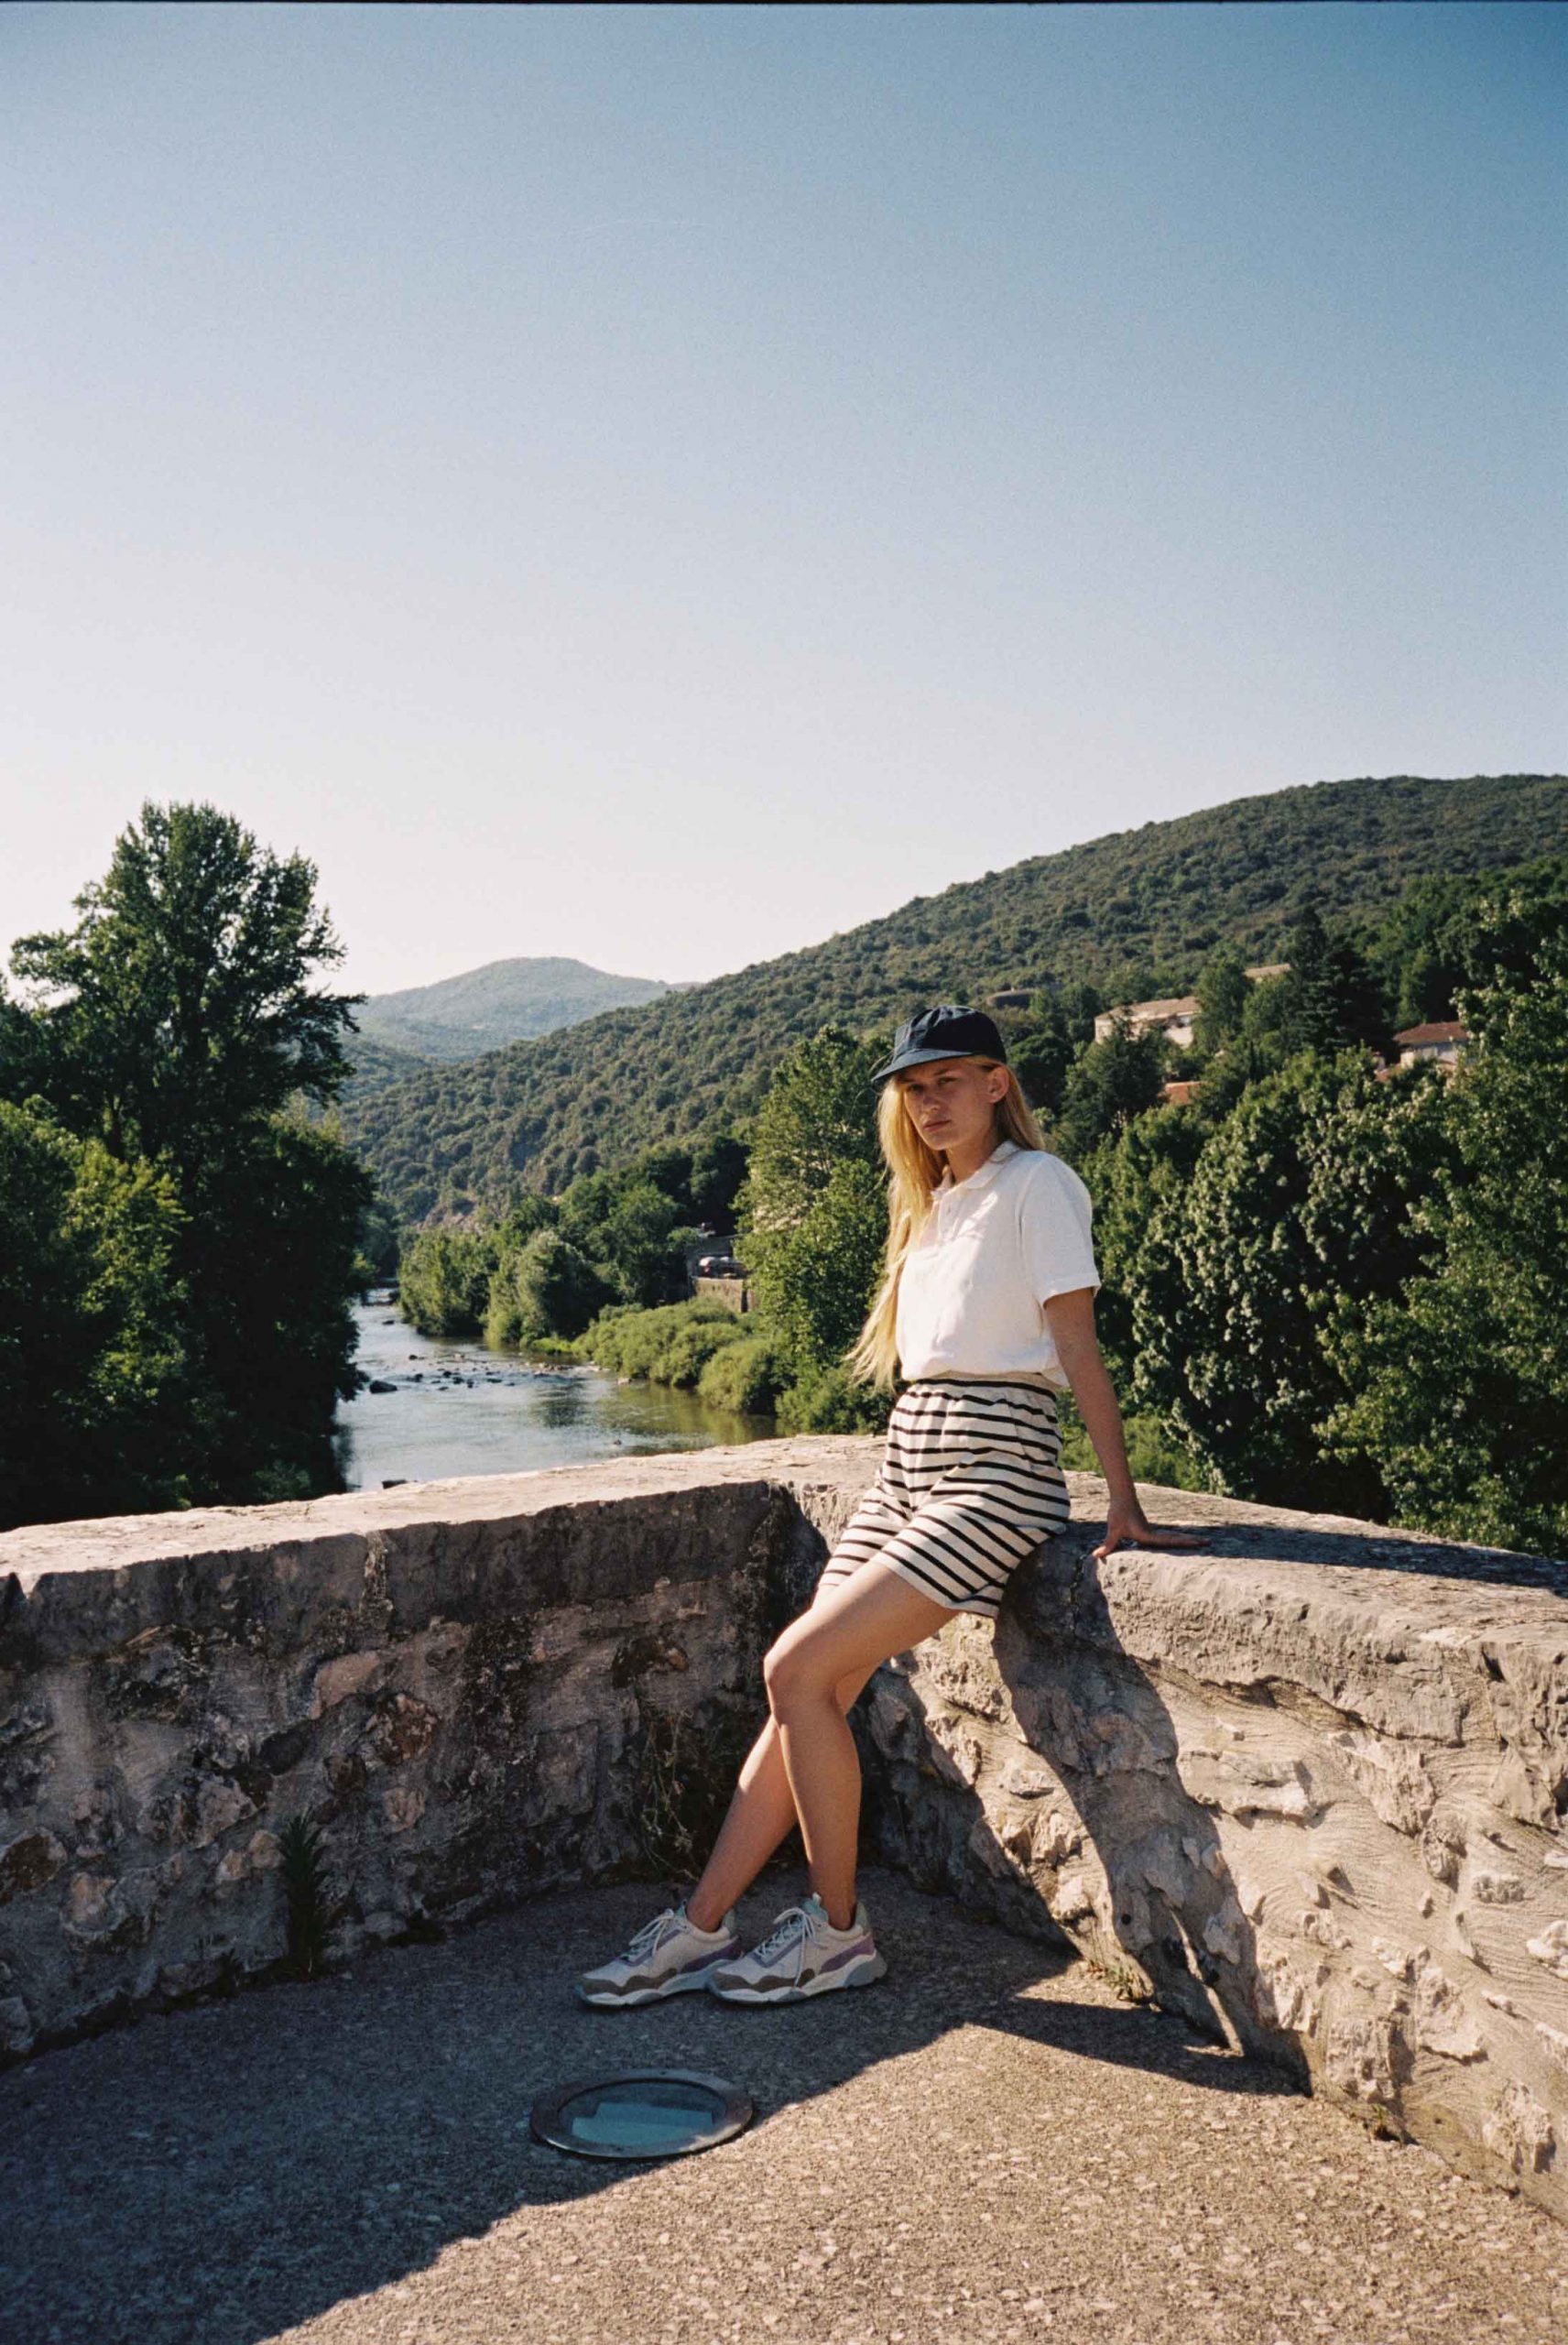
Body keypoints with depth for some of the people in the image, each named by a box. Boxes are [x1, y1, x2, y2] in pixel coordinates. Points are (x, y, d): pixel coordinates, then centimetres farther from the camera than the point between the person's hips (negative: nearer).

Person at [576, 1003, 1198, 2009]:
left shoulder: (1036, 1183, -6)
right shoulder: (936, 1202, 19)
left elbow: (1080, 1349, -11)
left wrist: (1124, 1508, -12)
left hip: (993, 1472, -7)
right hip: (907, 1461, 7)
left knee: (798, 1668, -15)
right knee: (809, 1692, 1)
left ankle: (839, 1931, 2)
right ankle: (701, 1928, 8)